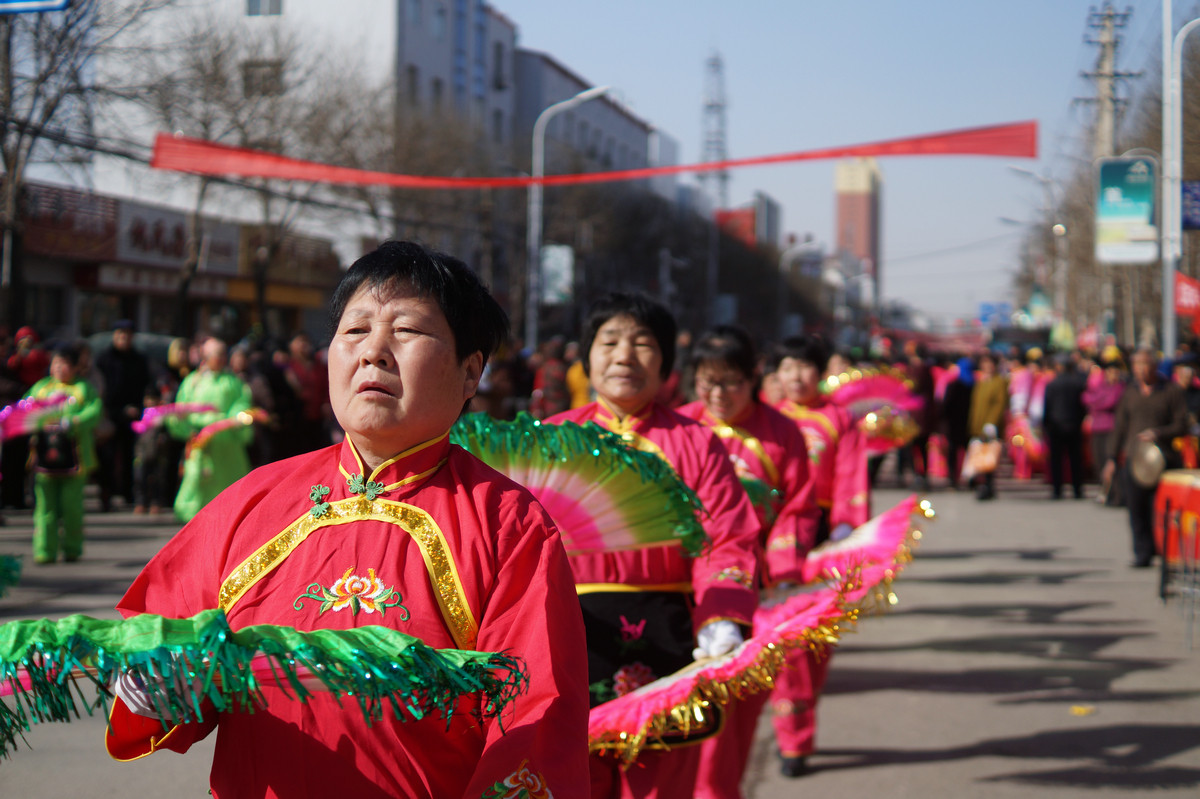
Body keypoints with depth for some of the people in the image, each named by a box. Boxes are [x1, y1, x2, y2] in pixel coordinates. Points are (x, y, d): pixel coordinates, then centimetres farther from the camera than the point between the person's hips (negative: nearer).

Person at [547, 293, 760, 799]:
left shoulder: (696, 443, 7)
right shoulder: (554, 438, 9)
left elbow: (727, 542, -1)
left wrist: (723, 620, -17)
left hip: (666, 643, 0)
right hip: (574, 641, 0)